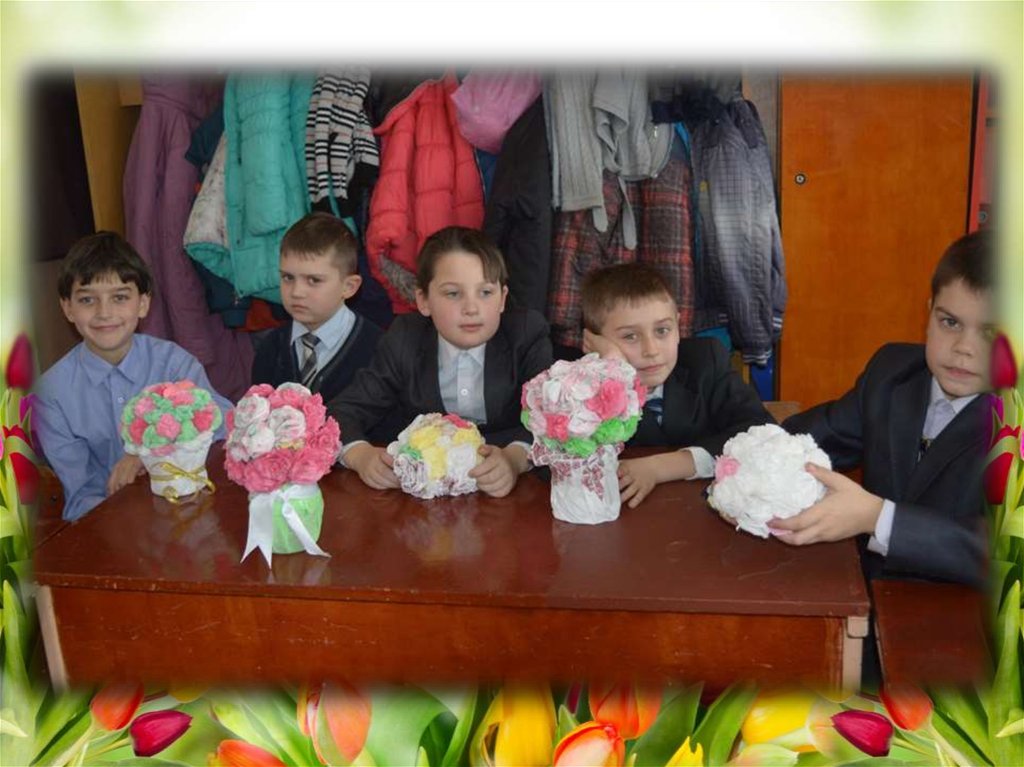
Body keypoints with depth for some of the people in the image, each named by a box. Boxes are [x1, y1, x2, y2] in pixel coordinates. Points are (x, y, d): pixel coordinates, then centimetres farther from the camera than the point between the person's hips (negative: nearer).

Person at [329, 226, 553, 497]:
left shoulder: (529, 331, -7)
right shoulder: (405, 340, -4)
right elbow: (344, 411, -4)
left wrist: (515, 457, -38)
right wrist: (361, 455, -26)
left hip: (504, 495, -1)